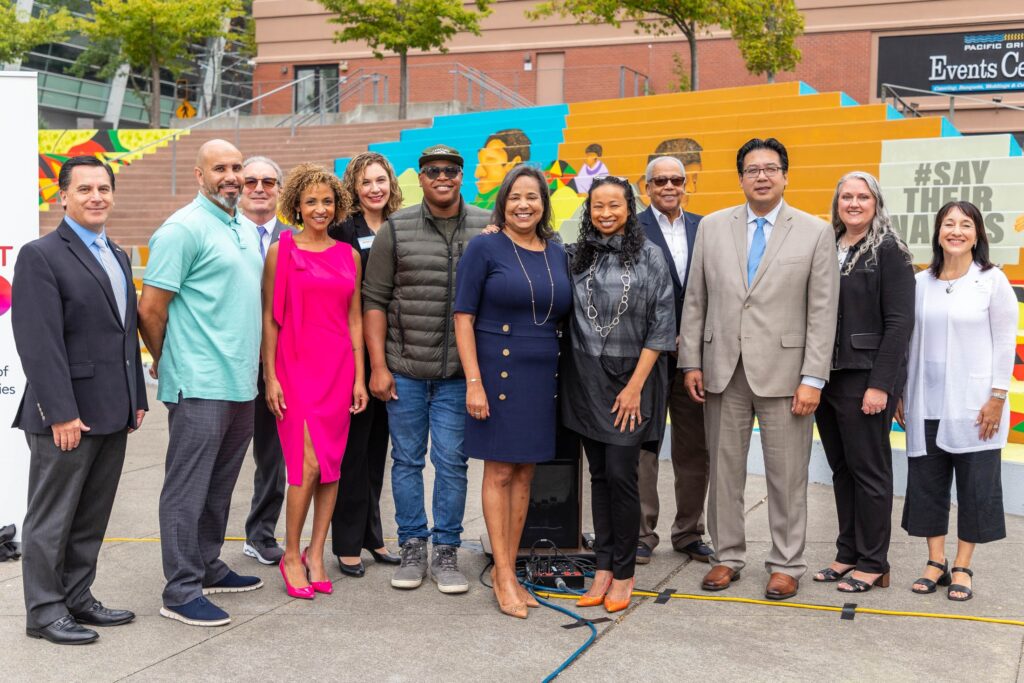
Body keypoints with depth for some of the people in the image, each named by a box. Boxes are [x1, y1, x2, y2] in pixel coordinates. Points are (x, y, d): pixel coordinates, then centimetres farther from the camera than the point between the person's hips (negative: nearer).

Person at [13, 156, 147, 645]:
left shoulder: (117, 256, 15)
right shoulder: (41, 256, -9)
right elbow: (40, 344, -16)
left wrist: (137, 399, 14)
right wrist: (62, 414, -20)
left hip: (112, 414, 7)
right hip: (67, 415, -7)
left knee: (92, 517, 15)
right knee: (52, 518, 4)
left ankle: (77, 598, 26)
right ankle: (44, 611, 15)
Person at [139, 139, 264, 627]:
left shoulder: (246, 232, 15)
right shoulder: (184, 229, -11)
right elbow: (150, 309, -12)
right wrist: (166, 363, 1)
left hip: (240, 382, 8)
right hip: (200, 385, -8)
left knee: (219, 486, 16)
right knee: (188, 489, -2)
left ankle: (208, 568, 28)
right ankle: (181, 591, 4)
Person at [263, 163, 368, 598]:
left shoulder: (349, 255, 11)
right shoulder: (281, 252, 1)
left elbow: (354, 319, 12)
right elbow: (269, 318, 0)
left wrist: (359, 377, 7)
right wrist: (270, 377, -6)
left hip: (338, 367, 4)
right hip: (295, 365, -4)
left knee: (332, 464, 4)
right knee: (309, 462, -11)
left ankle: (316, 555, 15)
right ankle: (291, 555, 6)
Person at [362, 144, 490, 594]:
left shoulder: (487, 229, 4)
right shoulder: (395, 229, 2)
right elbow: (374, 301, 2)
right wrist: (378, 366, -4)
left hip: (458, 372, 0)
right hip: (404, 369, 0)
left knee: (451, 461, 3)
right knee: (407, 459, 8)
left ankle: (446, 553, 15)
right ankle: (412, 548, 20)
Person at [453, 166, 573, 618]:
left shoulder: (557, 254, 10)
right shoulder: (485, 248, -4)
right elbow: (463, 316, -8)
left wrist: (563, 376, 8)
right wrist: (474, 381, -14)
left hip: (542, 377, 5)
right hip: (498, 371, -5)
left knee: (524, 474, 9)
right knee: (499, 472, 1)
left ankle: (508, 571, 19)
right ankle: (503, 575, 8)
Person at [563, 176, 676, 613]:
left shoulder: (649, 257, -3)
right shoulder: (575, 256, 6)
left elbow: (661, 326, -5)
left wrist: (635, 385, -10)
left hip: (631, 379, -3)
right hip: (585, 380, 3)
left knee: (621, 475, -5)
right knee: (599, 475, 8)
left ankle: (624, 573, 10)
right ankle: (604, 568, 16)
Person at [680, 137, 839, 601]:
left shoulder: (816, 232, 0)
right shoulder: (712, 227, 8)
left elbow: (823, 311, -3)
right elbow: (695, 301, 9)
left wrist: (813, 378, -9)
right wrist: (691, 362, 3)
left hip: (783, 372, -2)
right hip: (723, 370, 3)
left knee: (787, 475, 4)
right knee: (724, 470, 10)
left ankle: (786, 564, 18)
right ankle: (727, 557, 24)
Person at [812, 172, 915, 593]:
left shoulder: (889, 251, -5)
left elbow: (899, 322, -11)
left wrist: (880, 384, -16)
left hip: (866, 379, -5)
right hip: (827, 378, 6)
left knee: (868, 470, 2)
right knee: (841, 469, 12)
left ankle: (873, 564, 12)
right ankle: (848, 554, 22)